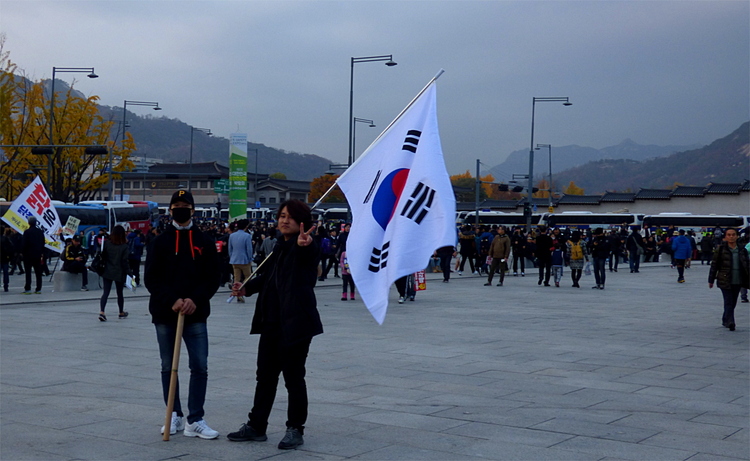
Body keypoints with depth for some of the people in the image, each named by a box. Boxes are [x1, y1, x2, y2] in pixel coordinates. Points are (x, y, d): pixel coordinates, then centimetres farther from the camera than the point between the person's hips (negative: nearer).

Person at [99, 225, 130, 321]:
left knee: (105, 292, 1)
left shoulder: (107, 243, -3)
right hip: (119, 273, -1)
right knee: (120, 293, 14)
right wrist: (128, 272, -6)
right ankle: (121, 312, 30)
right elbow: (125, 261, -11)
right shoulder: (124, 247, -10)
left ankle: (101, 312, -18)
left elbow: (102, 256, 2)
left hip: (107, 272, 1)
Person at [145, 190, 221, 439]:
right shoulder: (160, 242, 4)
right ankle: (175, 416, 20)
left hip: (195, 314, 0)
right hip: (165, 314, 1)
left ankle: (195, 421, -2)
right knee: (168, 367, 8)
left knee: (200, 367, -6)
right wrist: (172, 300, -16)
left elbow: (213, 278, 3)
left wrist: (195, 300, -14)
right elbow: (151, 278, -2)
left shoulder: (205, 242, 6)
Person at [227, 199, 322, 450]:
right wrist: (246, 288, 14)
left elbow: (306, 255, -36)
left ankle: (295, 429, 13)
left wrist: (303, 244, -58)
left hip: (295, 322, -8)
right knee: (265, 374, 14)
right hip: (272, 321, 8)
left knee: (293, 377, 1)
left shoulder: (306, 248, -10)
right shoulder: (279, 247, 14)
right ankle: (256, 426, 25)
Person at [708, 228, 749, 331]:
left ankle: (725, 320, 27)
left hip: (737, 282, 4)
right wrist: (711, 280, 1)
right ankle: (730, 322, -16)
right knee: (728, 302, -11)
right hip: (725, 281, -4)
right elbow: (714, 265, 1)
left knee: (733, 303, 11)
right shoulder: (720, 249, -3)